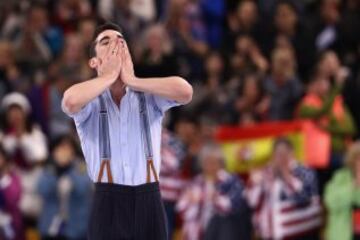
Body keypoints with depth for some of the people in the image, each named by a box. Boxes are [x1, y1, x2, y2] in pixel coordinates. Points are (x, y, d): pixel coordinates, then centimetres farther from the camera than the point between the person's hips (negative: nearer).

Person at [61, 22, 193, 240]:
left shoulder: (150, 95, 8)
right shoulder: (90, 100, 4)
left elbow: (185, 91, -13)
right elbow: (71, 100, -22)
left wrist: (132, 80, -6)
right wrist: (110, 76, -6)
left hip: (148, 202, 2)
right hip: (108, 205, -2)